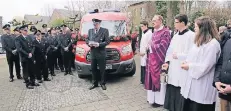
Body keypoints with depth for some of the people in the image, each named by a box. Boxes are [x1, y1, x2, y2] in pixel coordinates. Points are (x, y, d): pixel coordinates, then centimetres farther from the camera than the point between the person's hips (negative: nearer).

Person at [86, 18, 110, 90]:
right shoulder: (90, 31, 14)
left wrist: (99, 44, -18)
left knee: (102, 70, 3)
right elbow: (86, 39, 17)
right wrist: (89, 43, -6)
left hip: (101, 53, -4)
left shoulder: (105, 31, -1)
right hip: (93, 53, 4)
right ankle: (94, 83, 23)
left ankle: (103, 84, 17)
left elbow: (107, 41, -7)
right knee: (93, 69, 10)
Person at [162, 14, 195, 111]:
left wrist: (178, 55, -14)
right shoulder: (175, 36, 14)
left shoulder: (191, 35, -9)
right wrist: (167, 62, 2)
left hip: (183, 71, -7)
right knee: (172, 93, 13)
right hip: (173, 69, 7)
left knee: (181, 95, 2)